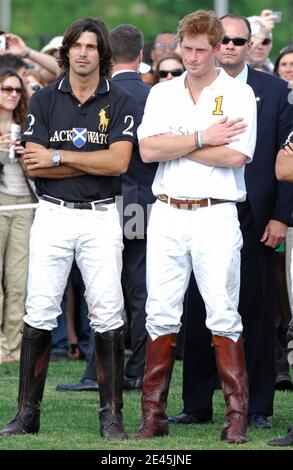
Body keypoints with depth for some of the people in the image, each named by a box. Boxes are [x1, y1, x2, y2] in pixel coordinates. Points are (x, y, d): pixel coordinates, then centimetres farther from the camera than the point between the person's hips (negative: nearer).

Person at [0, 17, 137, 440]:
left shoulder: (119, 103, 3)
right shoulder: (44, 100, 7)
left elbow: (118, 162, -11)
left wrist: (59, 157, -9)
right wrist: (94, 162, -8)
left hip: (101, 218, -1)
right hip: (53, 215, 1)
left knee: (107, 317, -3)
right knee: (39, 314, -1)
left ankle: (112, 416, 2)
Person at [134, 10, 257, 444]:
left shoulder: (238, 94, 1)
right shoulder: (162, 94, 12)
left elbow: (236, 155, -13)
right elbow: (148, 150, -2)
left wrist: (176, 146, -6)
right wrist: (204, 138, -10)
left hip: (215, 215, -3)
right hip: (167, 213, 3)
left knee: (223, 317, -5)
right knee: (161, 314, 2)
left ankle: (237, 416, -2)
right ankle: (153, 415, 6)